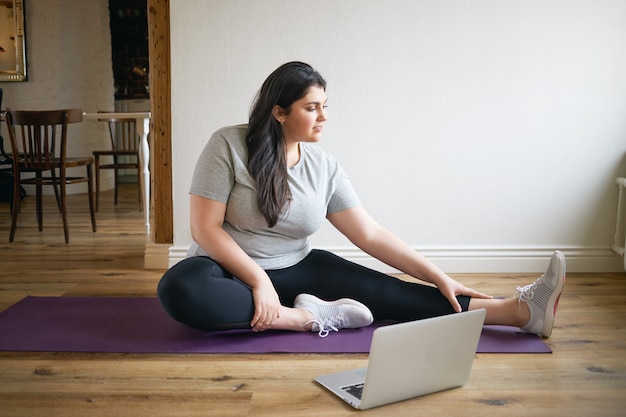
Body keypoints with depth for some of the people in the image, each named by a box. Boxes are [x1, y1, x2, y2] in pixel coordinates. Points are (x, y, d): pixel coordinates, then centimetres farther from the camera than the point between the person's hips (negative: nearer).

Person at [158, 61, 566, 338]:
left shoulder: (324, 166, -2)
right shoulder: (229, 146, -13)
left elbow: (371, 234, -5)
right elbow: (206, 228, -16)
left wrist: (438, 276, -12)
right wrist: (259, 281, -25)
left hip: (296, 269, 3)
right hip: (231, 270, -3)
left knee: (382, 290, -17)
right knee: (180, 289, -37)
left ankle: (519, 310, -24)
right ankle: (307, 317, -29)